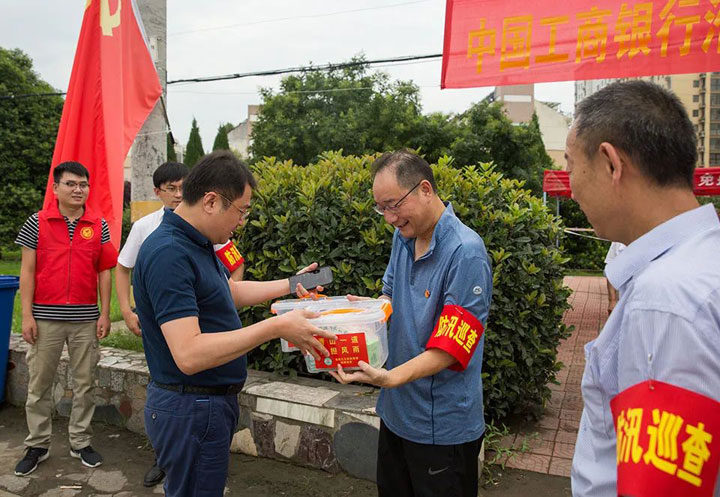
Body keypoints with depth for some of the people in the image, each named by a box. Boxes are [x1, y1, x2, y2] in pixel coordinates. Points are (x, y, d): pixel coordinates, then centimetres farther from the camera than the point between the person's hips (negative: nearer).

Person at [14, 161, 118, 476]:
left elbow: (104, 272, 5)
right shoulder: (37, 222, 0)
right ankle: (37, 446, 25)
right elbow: (27, 271, 0)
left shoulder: (99, 226, 3)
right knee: (39, 384, 10)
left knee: (84, 384, 9)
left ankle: (80, 443, 24)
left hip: (86, 319, 1)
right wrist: (27, 315, -5)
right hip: (46, 317, -1)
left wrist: (105, 315, 0)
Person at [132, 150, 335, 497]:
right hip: (190, 411, -10)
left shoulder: (195, 243, 6)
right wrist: (276, 327, -30)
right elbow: (189, 355, -32)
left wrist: (289, 284, 18)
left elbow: (228, 292, 22)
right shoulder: (169, 254, -26)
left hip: (212, 401, 10)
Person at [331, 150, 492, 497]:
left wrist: (390, 377, -35)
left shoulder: (466, 252, -22)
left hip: (442, 426, -7)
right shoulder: (403, 237, 1)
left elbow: (450, 348, -23)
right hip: (396, 411, 7)